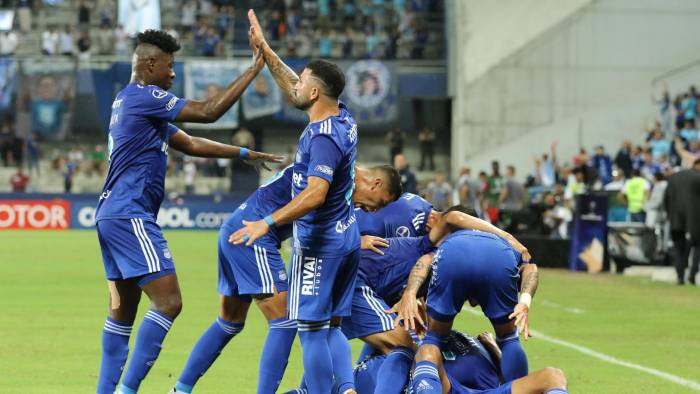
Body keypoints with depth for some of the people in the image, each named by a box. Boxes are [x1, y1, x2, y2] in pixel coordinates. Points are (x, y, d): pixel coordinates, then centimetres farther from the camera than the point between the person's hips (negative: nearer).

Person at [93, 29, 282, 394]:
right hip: (130, 216, -11)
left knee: (122, 309, 13)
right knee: (168, 302, -13)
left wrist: (243, 154, 19)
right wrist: (254, 69, -10)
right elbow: (207, 112, -15)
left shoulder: (130, 101, 20)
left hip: (112, 215, 11)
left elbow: (189, 144, 23)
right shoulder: (144, 96, -11)